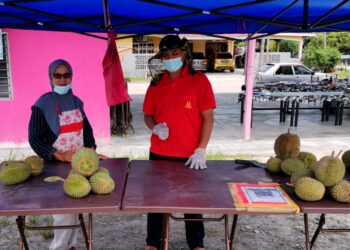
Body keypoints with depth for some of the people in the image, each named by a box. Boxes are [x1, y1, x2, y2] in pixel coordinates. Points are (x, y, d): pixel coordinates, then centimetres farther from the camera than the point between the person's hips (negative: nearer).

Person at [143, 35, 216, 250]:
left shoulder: (199, 80, -6)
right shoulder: (156, 83, 5)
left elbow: (208, 117, -7)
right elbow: (148, 115, 12)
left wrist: (201, 150, -14)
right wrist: (155, 128, -11)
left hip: (190, 155, -3)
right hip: (159, 153, 3)